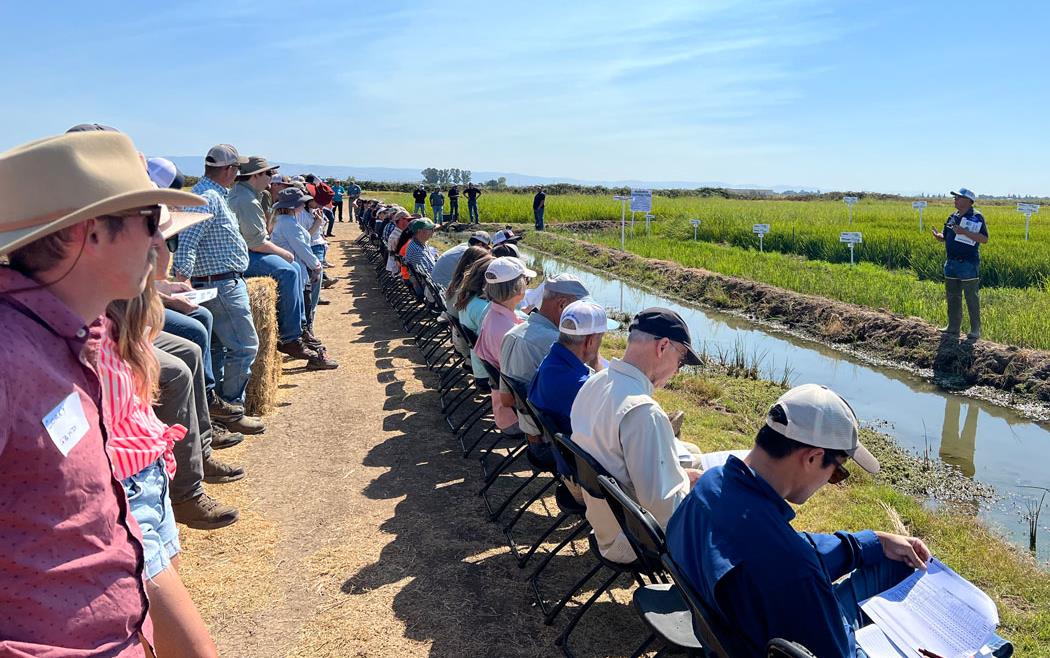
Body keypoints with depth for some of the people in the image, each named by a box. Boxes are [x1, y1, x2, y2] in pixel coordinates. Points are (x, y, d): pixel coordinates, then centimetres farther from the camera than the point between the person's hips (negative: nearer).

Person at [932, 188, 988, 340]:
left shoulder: (977, 217, -8)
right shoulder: (953, 217, 13)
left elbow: (984, 239, -16)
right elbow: (946, 237, 19)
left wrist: (964, 232, -24)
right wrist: (938, 235, -4)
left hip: (968, 264, -7)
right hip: (951, 263, 7)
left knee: (972, 298, 0)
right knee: (952, 297, 12)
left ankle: (975, 330, 7)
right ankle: (953, 327, 21)